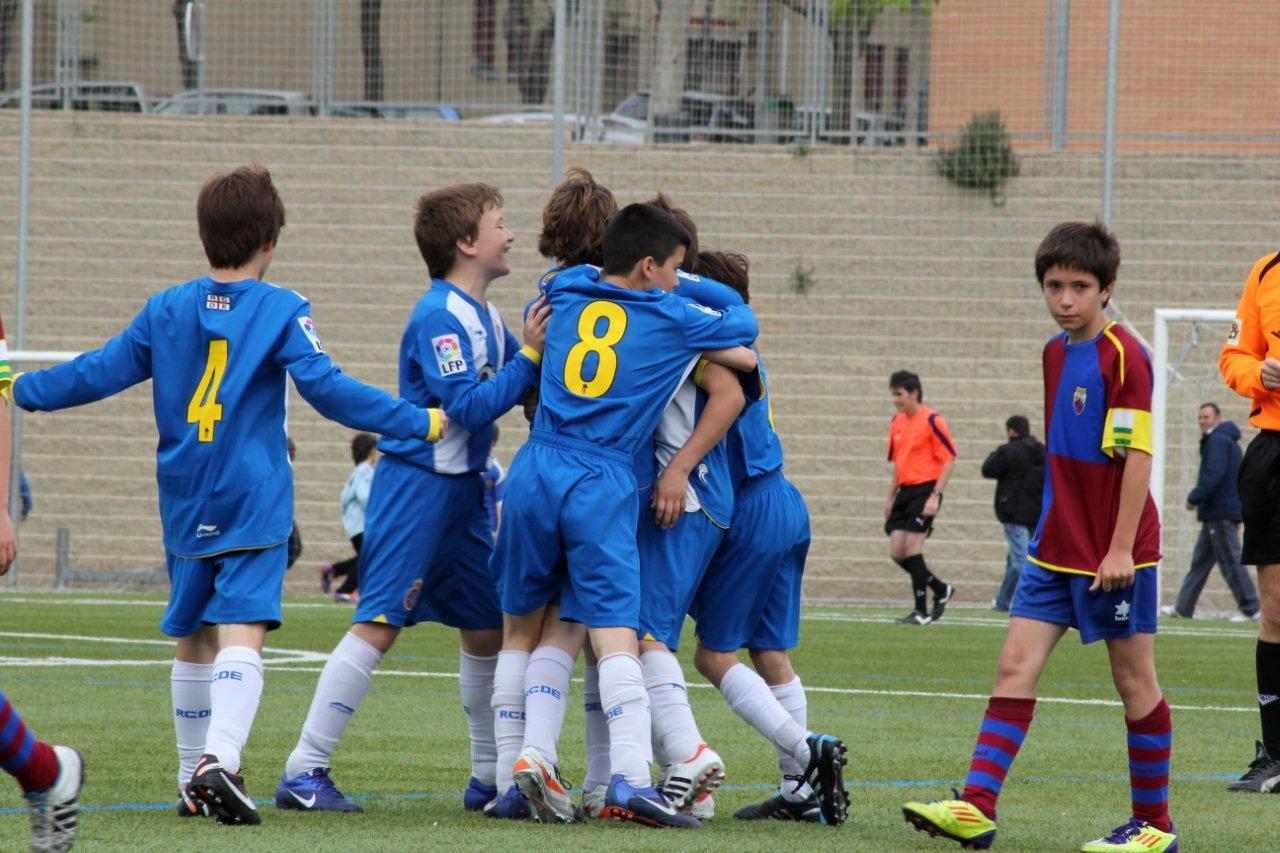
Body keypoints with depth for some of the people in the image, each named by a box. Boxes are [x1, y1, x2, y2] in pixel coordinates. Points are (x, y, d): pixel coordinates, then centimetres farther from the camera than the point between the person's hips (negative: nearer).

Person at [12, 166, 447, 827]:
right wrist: (418, 422, -8)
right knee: (242, 634, -14)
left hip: (184, 508, 5)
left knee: (194, 638, 17)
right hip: (253, 504, -5)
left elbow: (101, 371, 10)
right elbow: (327, 389, -12)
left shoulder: (166, 310, 6)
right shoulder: (282, 312, -5)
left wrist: (21, 392, 25)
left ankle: (194, 781, 23)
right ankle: (219, 759, -34)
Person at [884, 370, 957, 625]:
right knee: (897, 552, 3)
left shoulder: (932, 420, -11)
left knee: (912, 546, -13)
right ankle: (941, 589, 22)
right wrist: (891, 497, 21)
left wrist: (935, 496, -18)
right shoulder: (896, 422, 12)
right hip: (905, 490, 8)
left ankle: (921, 611, -4)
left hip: (925, 489, -8)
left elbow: (949, 460, -12)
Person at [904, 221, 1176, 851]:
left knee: (1134, 679, 3)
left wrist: (1120, 548, -19)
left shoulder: (1124, 356, -13)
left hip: (1115, 554, -7)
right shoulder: (1056, 352, 11)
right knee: (1015, 664, -3)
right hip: (1056, 550, 7)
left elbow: (1138, 456, -16)